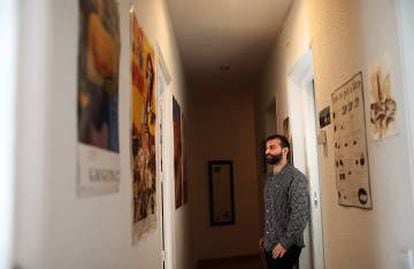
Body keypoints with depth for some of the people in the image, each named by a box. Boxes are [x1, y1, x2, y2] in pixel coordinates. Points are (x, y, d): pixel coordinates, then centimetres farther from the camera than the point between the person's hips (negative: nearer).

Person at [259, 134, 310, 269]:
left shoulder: (295, 177, -15)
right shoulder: (269, 178, 10)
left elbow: (301, 214, -21)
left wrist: (285, 243, -20)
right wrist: (265, 236, 14)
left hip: (286, 247, -7)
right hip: (270, 245, 7)